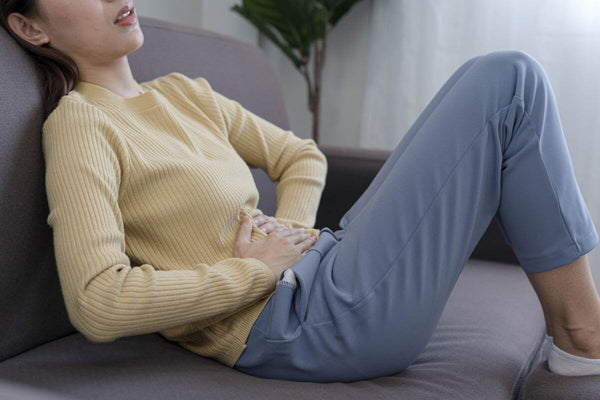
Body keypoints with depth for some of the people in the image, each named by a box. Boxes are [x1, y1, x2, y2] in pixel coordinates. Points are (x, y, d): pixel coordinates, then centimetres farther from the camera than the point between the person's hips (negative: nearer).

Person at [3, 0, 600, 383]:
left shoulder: (182, 93, 15)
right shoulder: (79, 122, -8)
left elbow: (301, 157, 22)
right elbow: (97, 304, -20)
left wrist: (288, 227, 0)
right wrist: (258, 270, -13)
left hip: (326, 271, 9)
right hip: (293, 324, -9)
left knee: (498, 76, 10)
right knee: (509, 81, -8)